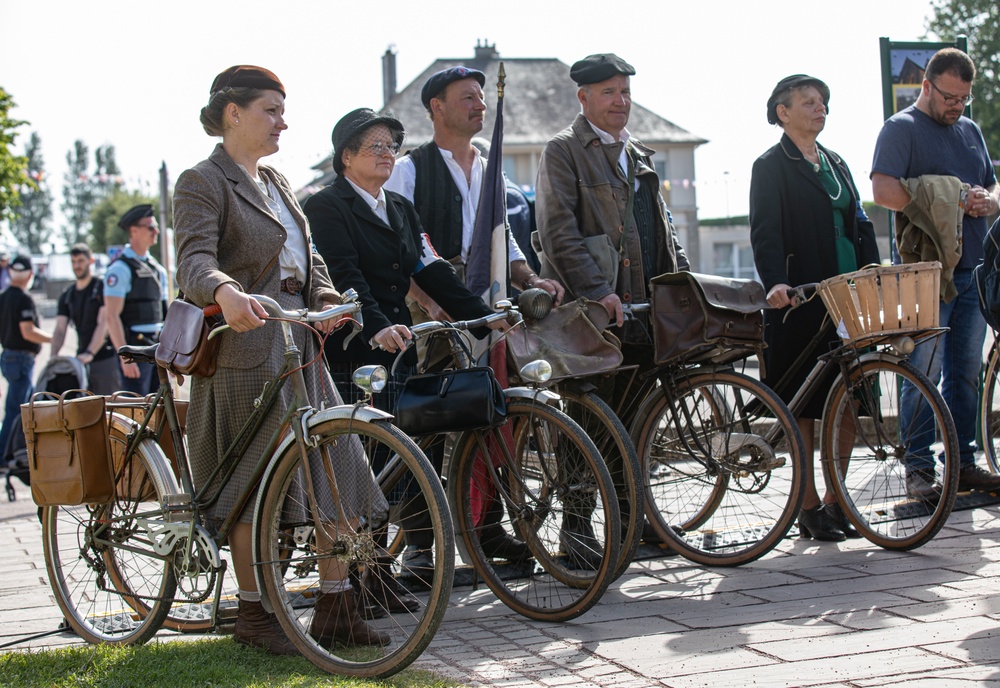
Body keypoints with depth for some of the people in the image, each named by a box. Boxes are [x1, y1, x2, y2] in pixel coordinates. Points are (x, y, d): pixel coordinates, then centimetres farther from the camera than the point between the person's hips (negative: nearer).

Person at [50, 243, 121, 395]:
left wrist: (90, 353, -26)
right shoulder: (66, 296, 14)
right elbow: (60, 330, 5)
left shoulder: (102, 288, -3)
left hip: (105, 359, -5)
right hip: (81, 361, 5)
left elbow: (103, 324, -14)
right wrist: (53, 357, -13)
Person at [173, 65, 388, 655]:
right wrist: (227, 292, -42)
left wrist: (327, 298, -3)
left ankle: (336, 606, 7)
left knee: (341, 466, 1)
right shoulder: (202, 182, -5)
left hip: (302, 344, 7)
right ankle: (254, 612, 11)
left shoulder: (277, 183, 20)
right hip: (245, 345, -7)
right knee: (256, 478, -2)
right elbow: (195, 259, -20)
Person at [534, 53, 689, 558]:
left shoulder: (637, 155, 21)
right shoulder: (563, 151, -3)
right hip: (593, 309, -7)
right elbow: (558, 231, -13)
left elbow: (662, 226, 25)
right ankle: (576, 522, 1)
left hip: (646, 305, 7)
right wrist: (599, 290, -22)